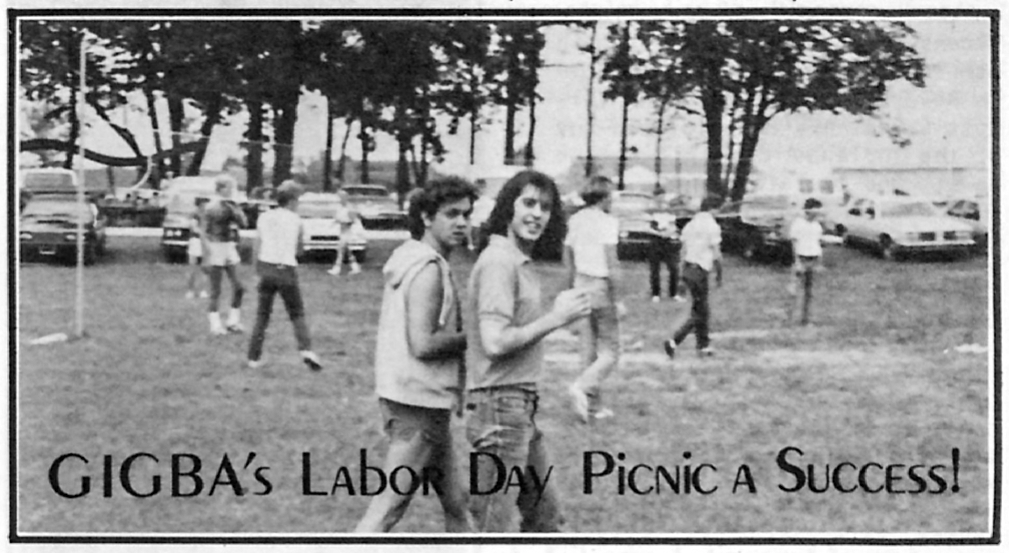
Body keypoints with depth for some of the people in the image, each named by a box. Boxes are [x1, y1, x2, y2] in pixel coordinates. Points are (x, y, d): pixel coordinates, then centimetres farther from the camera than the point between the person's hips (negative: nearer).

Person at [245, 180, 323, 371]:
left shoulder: (264, 217, 8)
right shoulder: (295, 220, 2)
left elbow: (256, 248, 5)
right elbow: (300, 249, 11)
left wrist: (258, 272, 11)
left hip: (266, 267, 2)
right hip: (287, 270, -2)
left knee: (262, 314, 11)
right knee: (297, 314, 7)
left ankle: (253, 357, 9)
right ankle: (306, 350, -13)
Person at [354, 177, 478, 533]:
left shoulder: (410, 260, 14)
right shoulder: (429, 269, -16)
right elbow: (423, 344, -22)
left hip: (413, 397, 10)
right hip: (419, 401, -10)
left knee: (455, 502, 18)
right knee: (387, 509, -6)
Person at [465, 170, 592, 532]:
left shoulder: (522, 263, 16)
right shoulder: (499, 261, -14)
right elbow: (495, 343, -22)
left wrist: (559, 312, 7)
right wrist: (556, 318, -15)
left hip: (522, 409, 10)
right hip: (500, 408, -10)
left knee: (545, 519, 16)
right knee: (496, 528, -4)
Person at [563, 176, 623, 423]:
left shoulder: (575, 220, 8)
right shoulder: (608, 222, -13)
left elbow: (568, 258, 14)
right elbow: (611, 264, -18)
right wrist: (615, 299, -14)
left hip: (582, 284, 7)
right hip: (601, 286, -7)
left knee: (589, 349, 13)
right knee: (610, 351, 2)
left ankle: (594, 406, 17)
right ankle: (582, 387, -20)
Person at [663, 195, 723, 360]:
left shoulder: (690, 224, 12)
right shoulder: (712, 226, -9)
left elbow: (683, 251, 14)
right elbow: (716, 255, -10)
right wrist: (719, 275, 0)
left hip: (687, 268, 8)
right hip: (700, 271, -8)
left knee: (703, 310, 18)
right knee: (698, 314, -3)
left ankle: (703, 346, 24)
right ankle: (673, 342, -13)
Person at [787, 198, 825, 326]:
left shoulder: (817, 225, 12)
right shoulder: (798, 223, -7)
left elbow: (818, 243, 17)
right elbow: (794, 243, -8)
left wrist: (818, 263, 14)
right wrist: (797, 261, -14)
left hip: (813, 260, 6)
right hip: (801, 259, -6)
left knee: (809, 289, 6)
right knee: (795, 287, -12)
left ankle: (805, 318, 10)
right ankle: (791, 314, -9)